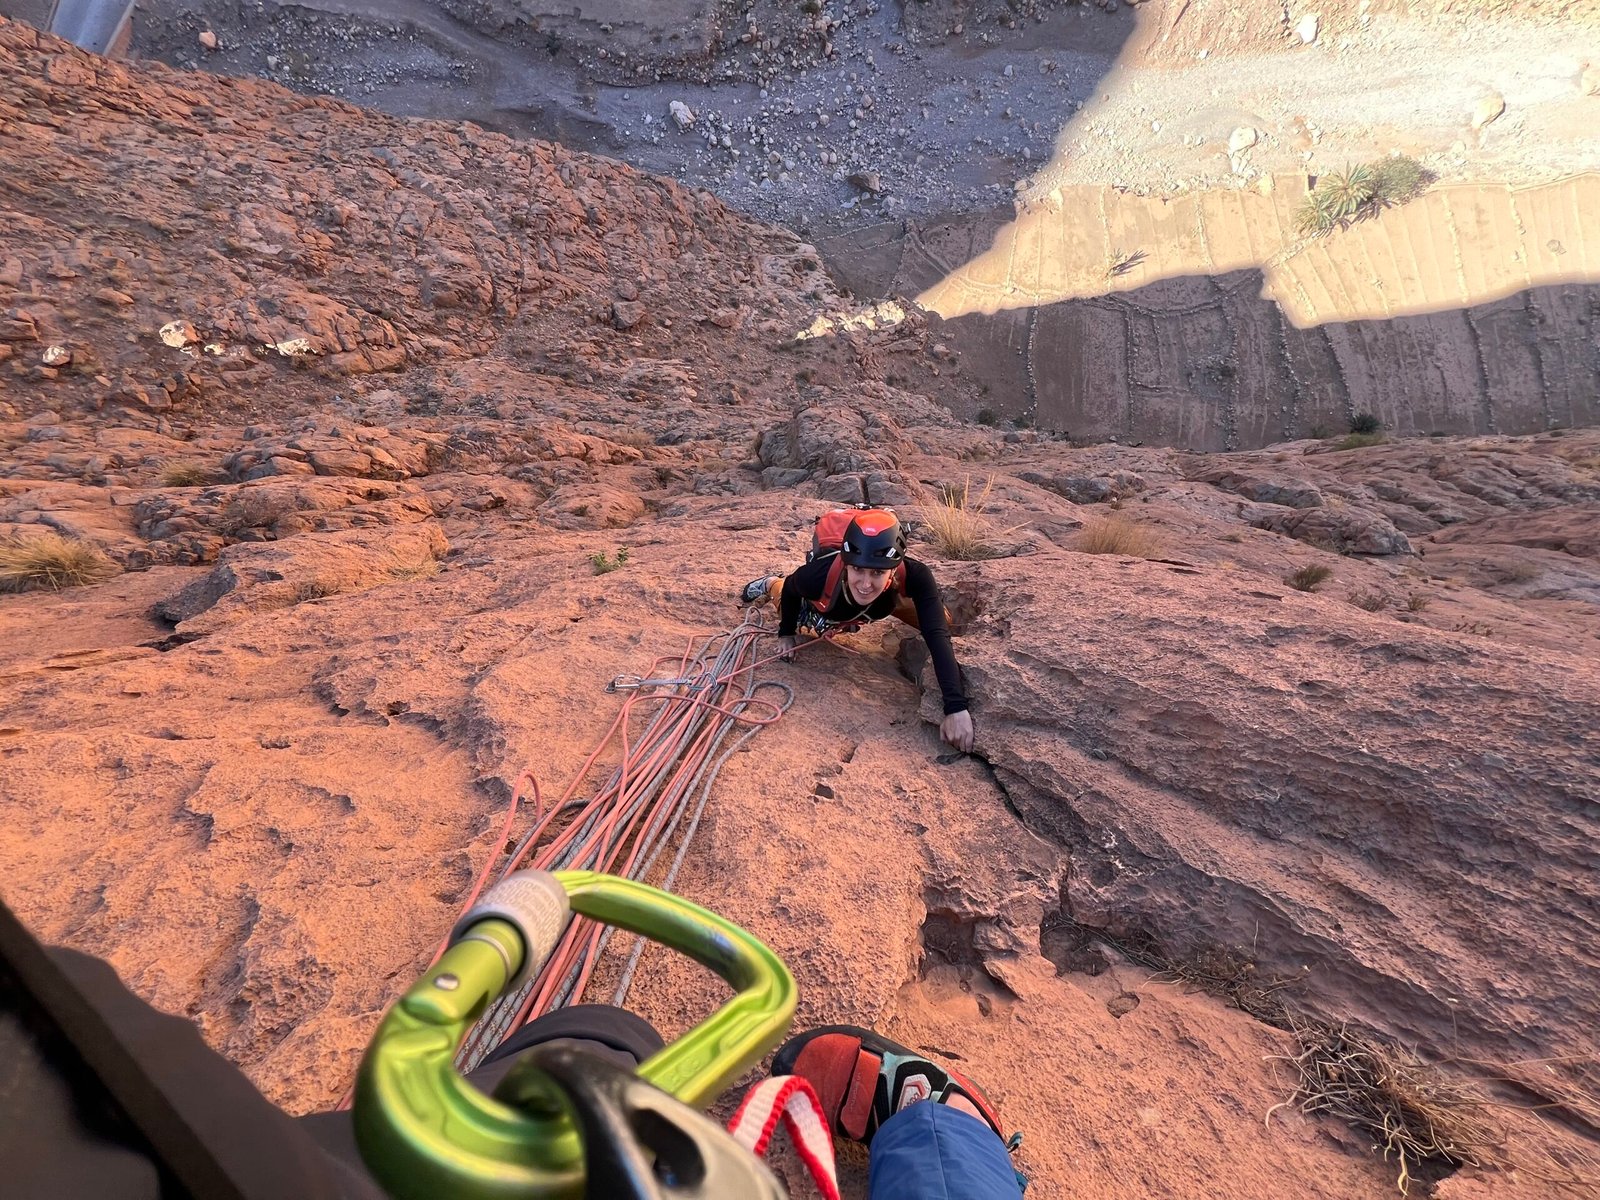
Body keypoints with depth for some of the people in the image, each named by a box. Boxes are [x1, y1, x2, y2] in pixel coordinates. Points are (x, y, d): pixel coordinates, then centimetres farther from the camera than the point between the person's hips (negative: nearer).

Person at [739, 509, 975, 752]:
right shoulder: (818, 574, -44)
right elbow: (790, 589, -21)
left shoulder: (914, 576, -46)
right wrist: (786, 633, -7)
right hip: (825, 607, 0)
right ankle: (771, 586, 47)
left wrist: (956, 707, -60)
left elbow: (937, 635, -50)